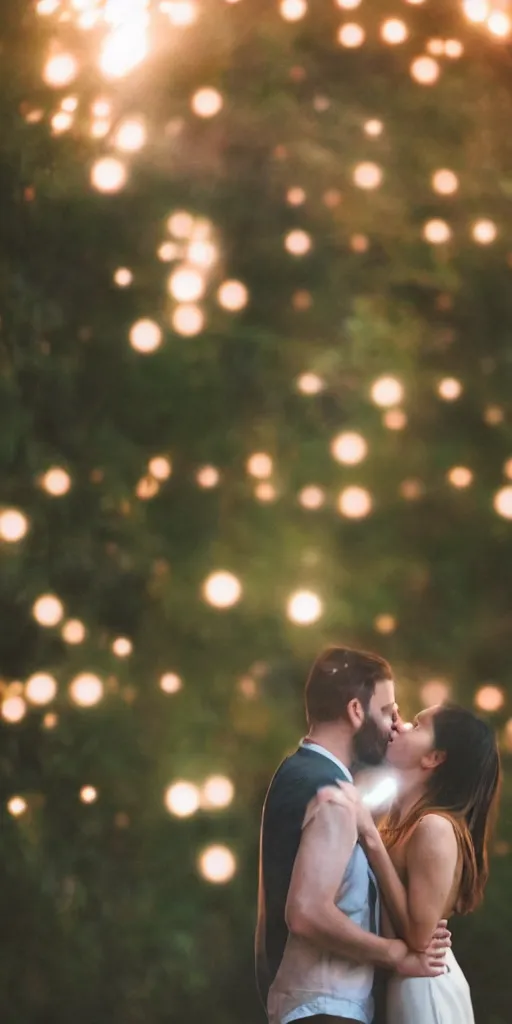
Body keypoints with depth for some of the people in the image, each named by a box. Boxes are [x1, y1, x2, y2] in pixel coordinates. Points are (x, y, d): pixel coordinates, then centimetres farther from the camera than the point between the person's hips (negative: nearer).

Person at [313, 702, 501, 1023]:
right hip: (408, 983, 9)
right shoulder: (401, 819, 6)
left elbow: (419, 935, -23)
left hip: (426, 987, -9)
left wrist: (370, 836, -23)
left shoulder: (435, 828, -19)